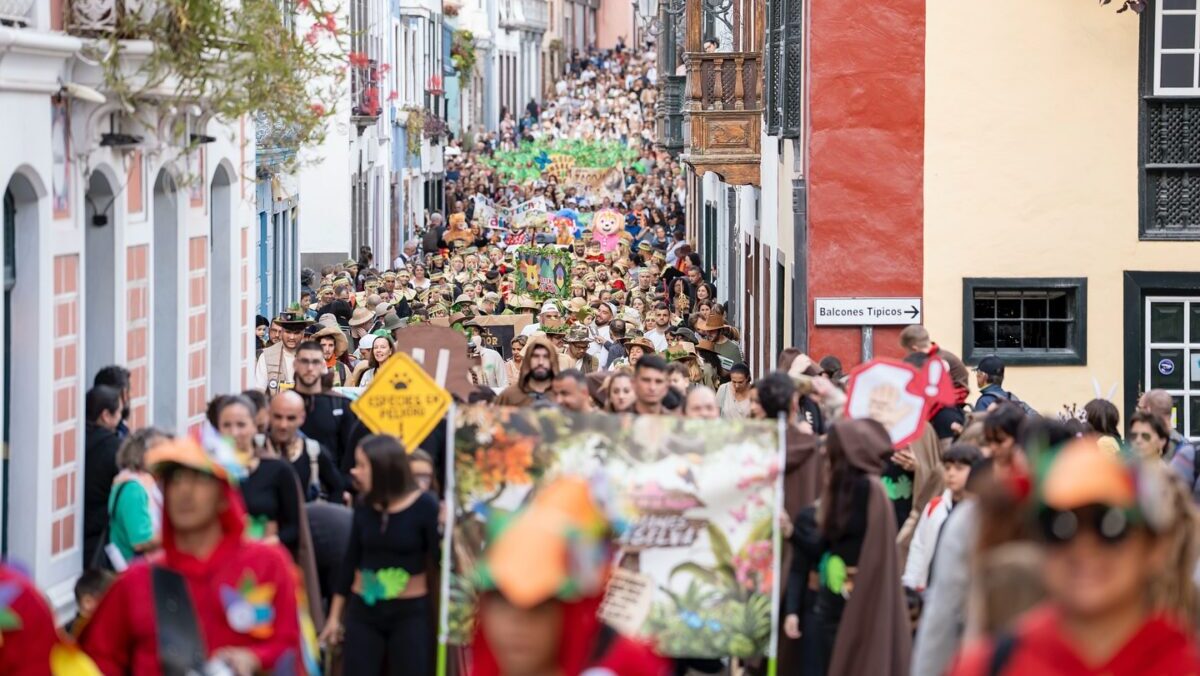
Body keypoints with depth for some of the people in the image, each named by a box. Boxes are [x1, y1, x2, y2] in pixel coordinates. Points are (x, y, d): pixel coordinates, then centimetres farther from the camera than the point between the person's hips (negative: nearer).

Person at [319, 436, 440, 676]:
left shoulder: (424, 505, -10)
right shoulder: (365, 506, 1)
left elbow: (440, 559, -11)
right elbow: (351, 560, 8)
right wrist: (335, 615, 11)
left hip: (411, 612, -3)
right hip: (363, 611, 3)